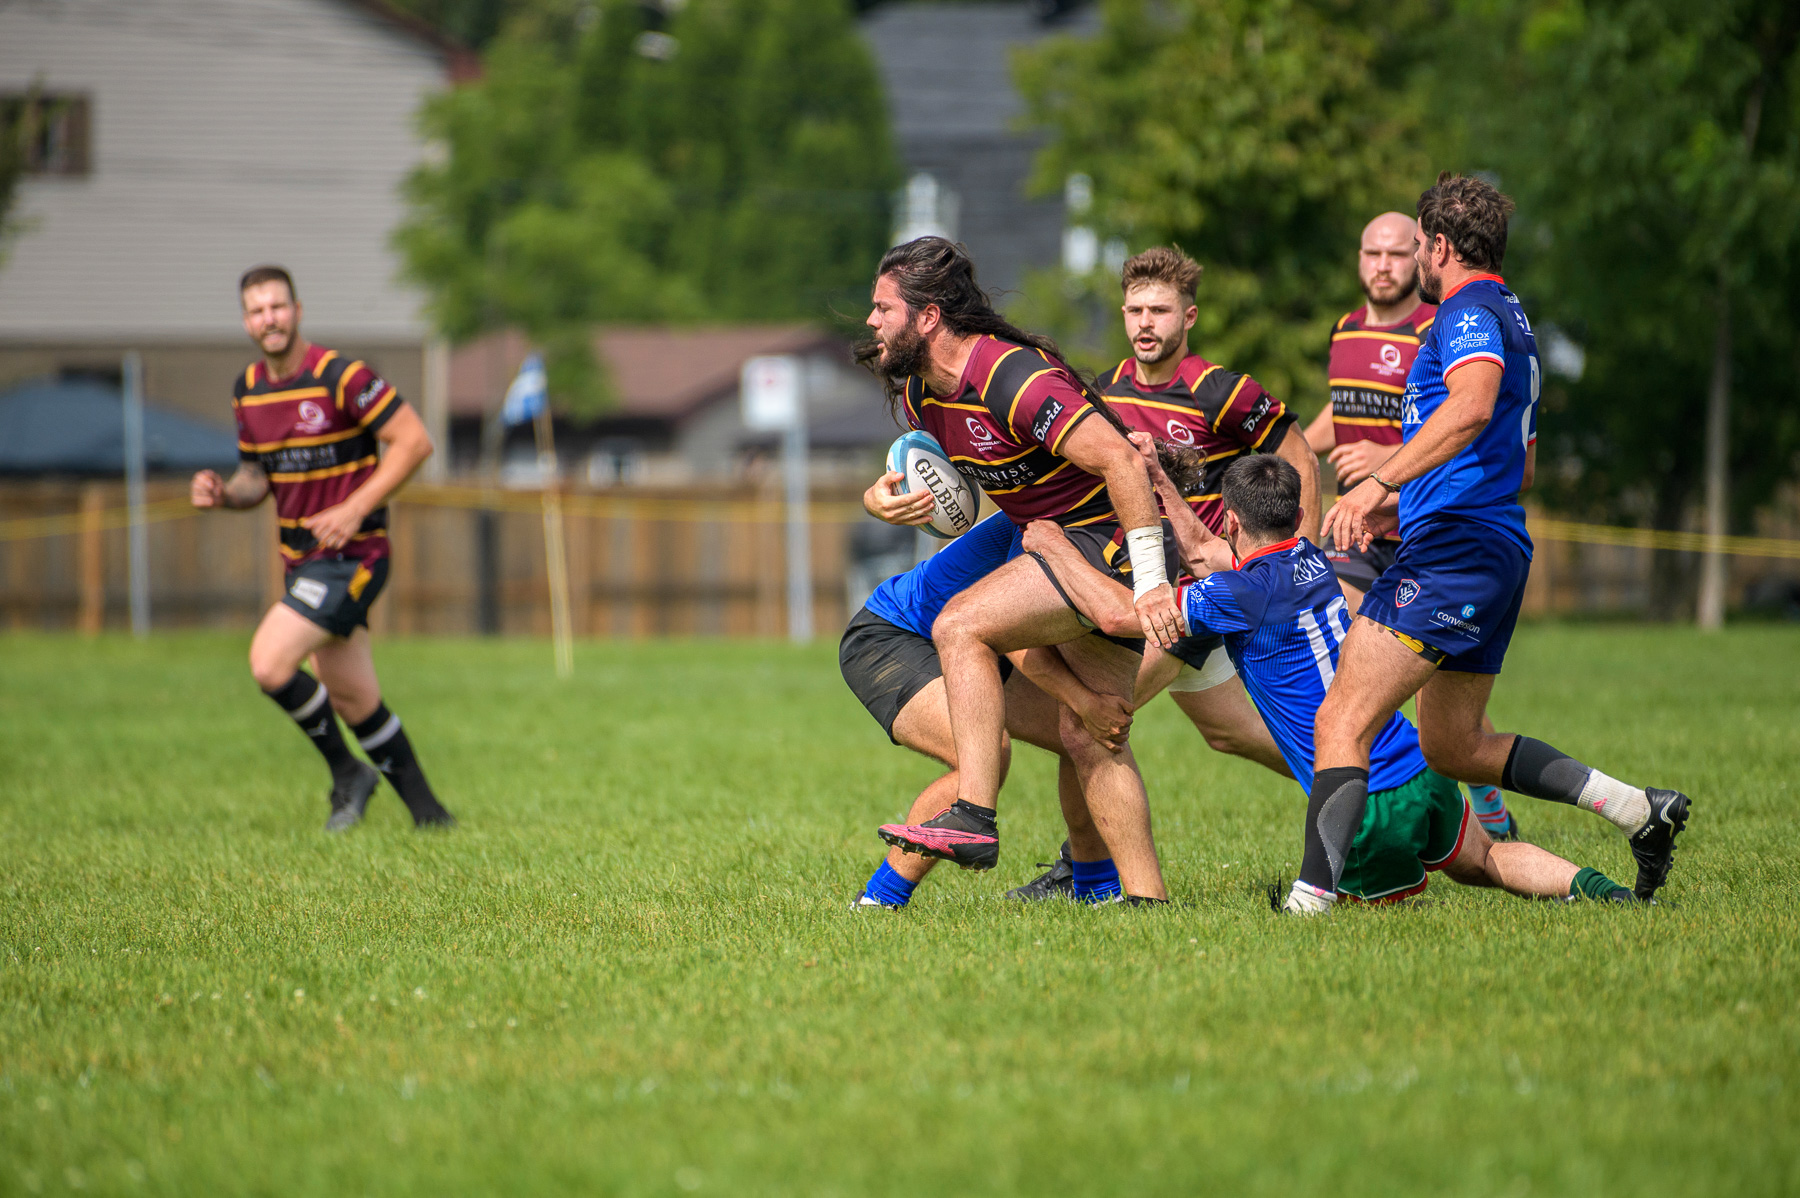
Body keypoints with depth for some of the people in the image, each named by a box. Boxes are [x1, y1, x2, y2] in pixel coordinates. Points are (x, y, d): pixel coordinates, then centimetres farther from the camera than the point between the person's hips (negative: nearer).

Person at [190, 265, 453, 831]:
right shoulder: (248, 390, 8)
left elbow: (414, 441, -15)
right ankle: (428, 813, 21)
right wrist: (223, 492, -5)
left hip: (349, 556, -7)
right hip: (302, 561, 7)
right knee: (354, 703, 9)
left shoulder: (340, 376, -15)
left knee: (270, 663, -20)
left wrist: (355, 509, -20)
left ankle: (345, 771, 0)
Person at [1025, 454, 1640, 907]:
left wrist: (1057, 546, -2)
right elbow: (1203, 555, 27)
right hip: (1421, 770, 7)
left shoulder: (1249, 592, -15)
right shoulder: (1310, 561, 8)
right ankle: (1582, 884, 2)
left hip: (1371, 808, -7)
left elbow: (1118, 612, -16)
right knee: (1483, 860, 29)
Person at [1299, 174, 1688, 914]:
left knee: (1340, 722, -14)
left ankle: (1310, 900, -24)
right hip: (1501, 548, 10)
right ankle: (1638, 809, 15)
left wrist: (1381, 482, -36)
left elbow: (1472, 407, -30)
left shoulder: (1469, 312, -9)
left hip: (1452, 549, -10)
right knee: (1454, 747, 18)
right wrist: (1408, 503, 33)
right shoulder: (1509, 319, 24)